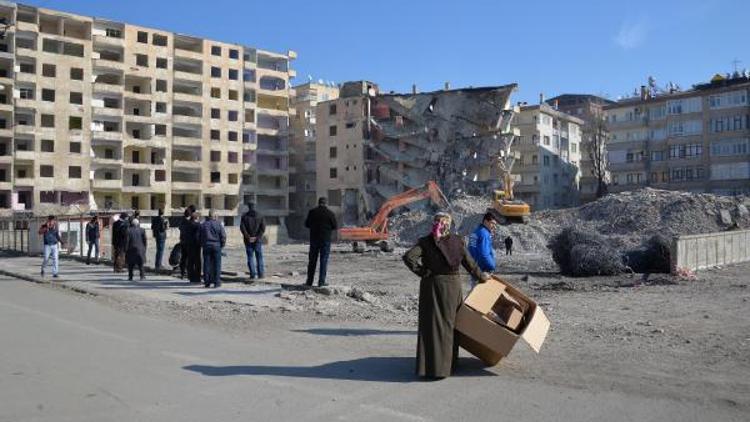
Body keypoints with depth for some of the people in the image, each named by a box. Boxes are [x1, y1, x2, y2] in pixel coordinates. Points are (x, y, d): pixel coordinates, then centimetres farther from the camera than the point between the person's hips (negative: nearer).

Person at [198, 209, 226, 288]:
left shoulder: (203, 225, 4)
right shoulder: (218, 224, -5)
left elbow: (199, 237, 8)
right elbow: (223, 236, -8)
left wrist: (202, 245, 19)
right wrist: (222, 245, 5)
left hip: (206, 246, 3)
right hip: (216, 246, -2)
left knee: (206, 264, 7)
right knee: (216, 264, 1)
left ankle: (207, 282, 8)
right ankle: (217, 282, 0)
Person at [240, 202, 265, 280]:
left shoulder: (245, 216, 0)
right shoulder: (260, 216, 1)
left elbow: (242, 227, -11)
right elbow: (263, 228, -9)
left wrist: (248, 237, -11)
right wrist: (257, 237, -11)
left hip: (248, 241, 0)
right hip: (258, 240, 0)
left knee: (250, 257, 4)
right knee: (259, 257, 8)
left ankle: (252, 275, 0)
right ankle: (260, 274, 7)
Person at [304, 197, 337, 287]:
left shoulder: (312, 212, -1)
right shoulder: (330, 213, -6)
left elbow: (306, 224, 7)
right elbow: (335, 227, -2)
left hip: (314, 239, 2)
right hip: (325, 239, -2)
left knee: (312, 260, 11)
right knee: (324, 261, 2)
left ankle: (309, 281, 15)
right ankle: (321, 282, -1)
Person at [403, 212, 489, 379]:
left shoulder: (425, 242, -5)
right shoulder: (457, 241, -2)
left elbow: (408, 257, -19)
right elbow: (470, 264, 6)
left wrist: (422, 272, -7)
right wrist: (482, 277, 22)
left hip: (431, 286, -1)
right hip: (452, 286, 1)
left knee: (430, 325, 6)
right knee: (449, 324, 13)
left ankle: (427, 366, 6)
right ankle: (447, 364, 19)